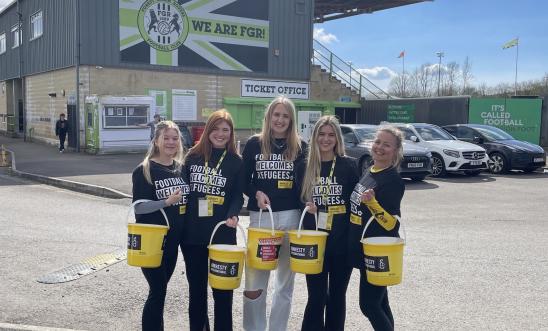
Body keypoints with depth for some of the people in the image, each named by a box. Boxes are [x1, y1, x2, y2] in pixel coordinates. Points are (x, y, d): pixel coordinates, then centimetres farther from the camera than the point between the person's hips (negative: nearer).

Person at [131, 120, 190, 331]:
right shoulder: (144, 171, -10)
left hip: (173, 239, 5)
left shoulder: (182, 168, 6)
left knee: (160, 289, 15)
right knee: (158, 291, -3)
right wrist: (167, 202, -24)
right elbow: (138, 207, -16)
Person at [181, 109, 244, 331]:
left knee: (222, 288, 5)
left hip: (222, 233, -2)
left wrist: (233, 215, -19)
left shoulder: (236, 162, 1)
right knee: (196, 287, 14)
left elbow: (238, 195, 0)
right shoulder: (193, 156, 5)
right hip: (192, 232, 2)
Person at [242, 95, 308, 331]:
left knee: (285, 281, 11)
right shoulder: (254, 144, 3)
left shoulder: (300, 147, 4)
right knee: (254, 280, 2)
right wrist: (256, 194, -13)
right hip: (260, 216, 0)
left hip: (291, 216, 1)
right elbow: (244, 180, 5)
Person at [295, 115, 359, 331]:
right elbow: (297, 199, 9)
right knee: (316, 296, 2)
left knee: (337, 295, 12)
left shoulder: (349, 165, -1)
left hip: (342, 240, 0)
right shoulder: (304, 167, 3)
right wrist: (306, 205, -11)